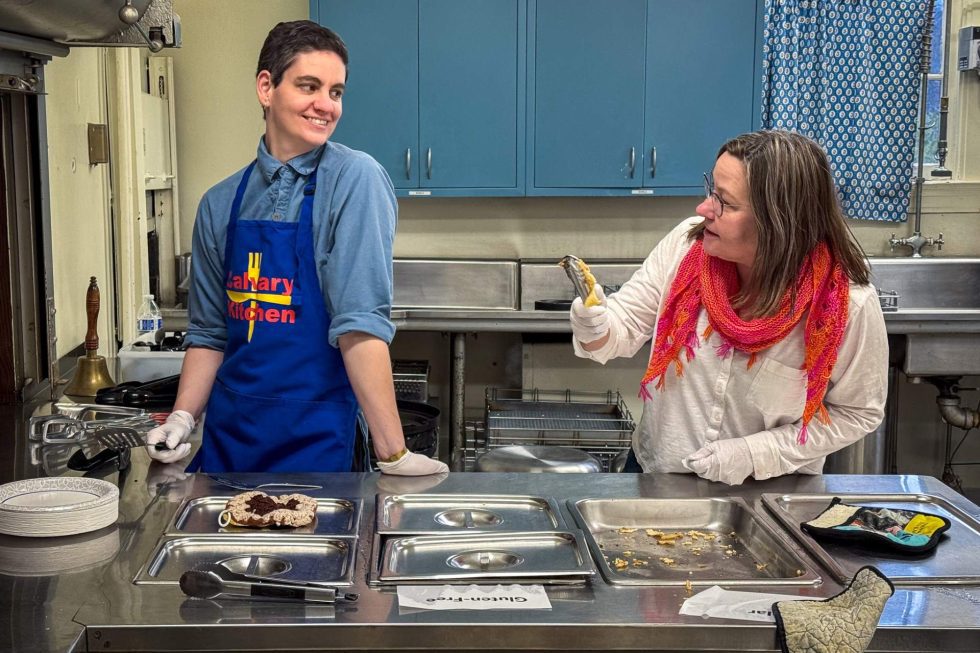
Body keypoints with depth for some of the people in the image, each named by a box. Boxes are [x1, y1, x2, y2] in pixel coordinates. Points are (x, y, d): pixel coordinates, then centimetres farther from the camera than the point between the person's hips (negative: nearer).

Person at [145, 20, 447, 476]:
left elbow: (361, 323, -19)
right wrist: (182, 419, -2)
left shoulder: (354, 179, -11)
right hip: (226, 439, 5)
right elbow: (209, 334, 11)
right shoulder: (220, 204, 5)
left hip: (313, 440, -5)